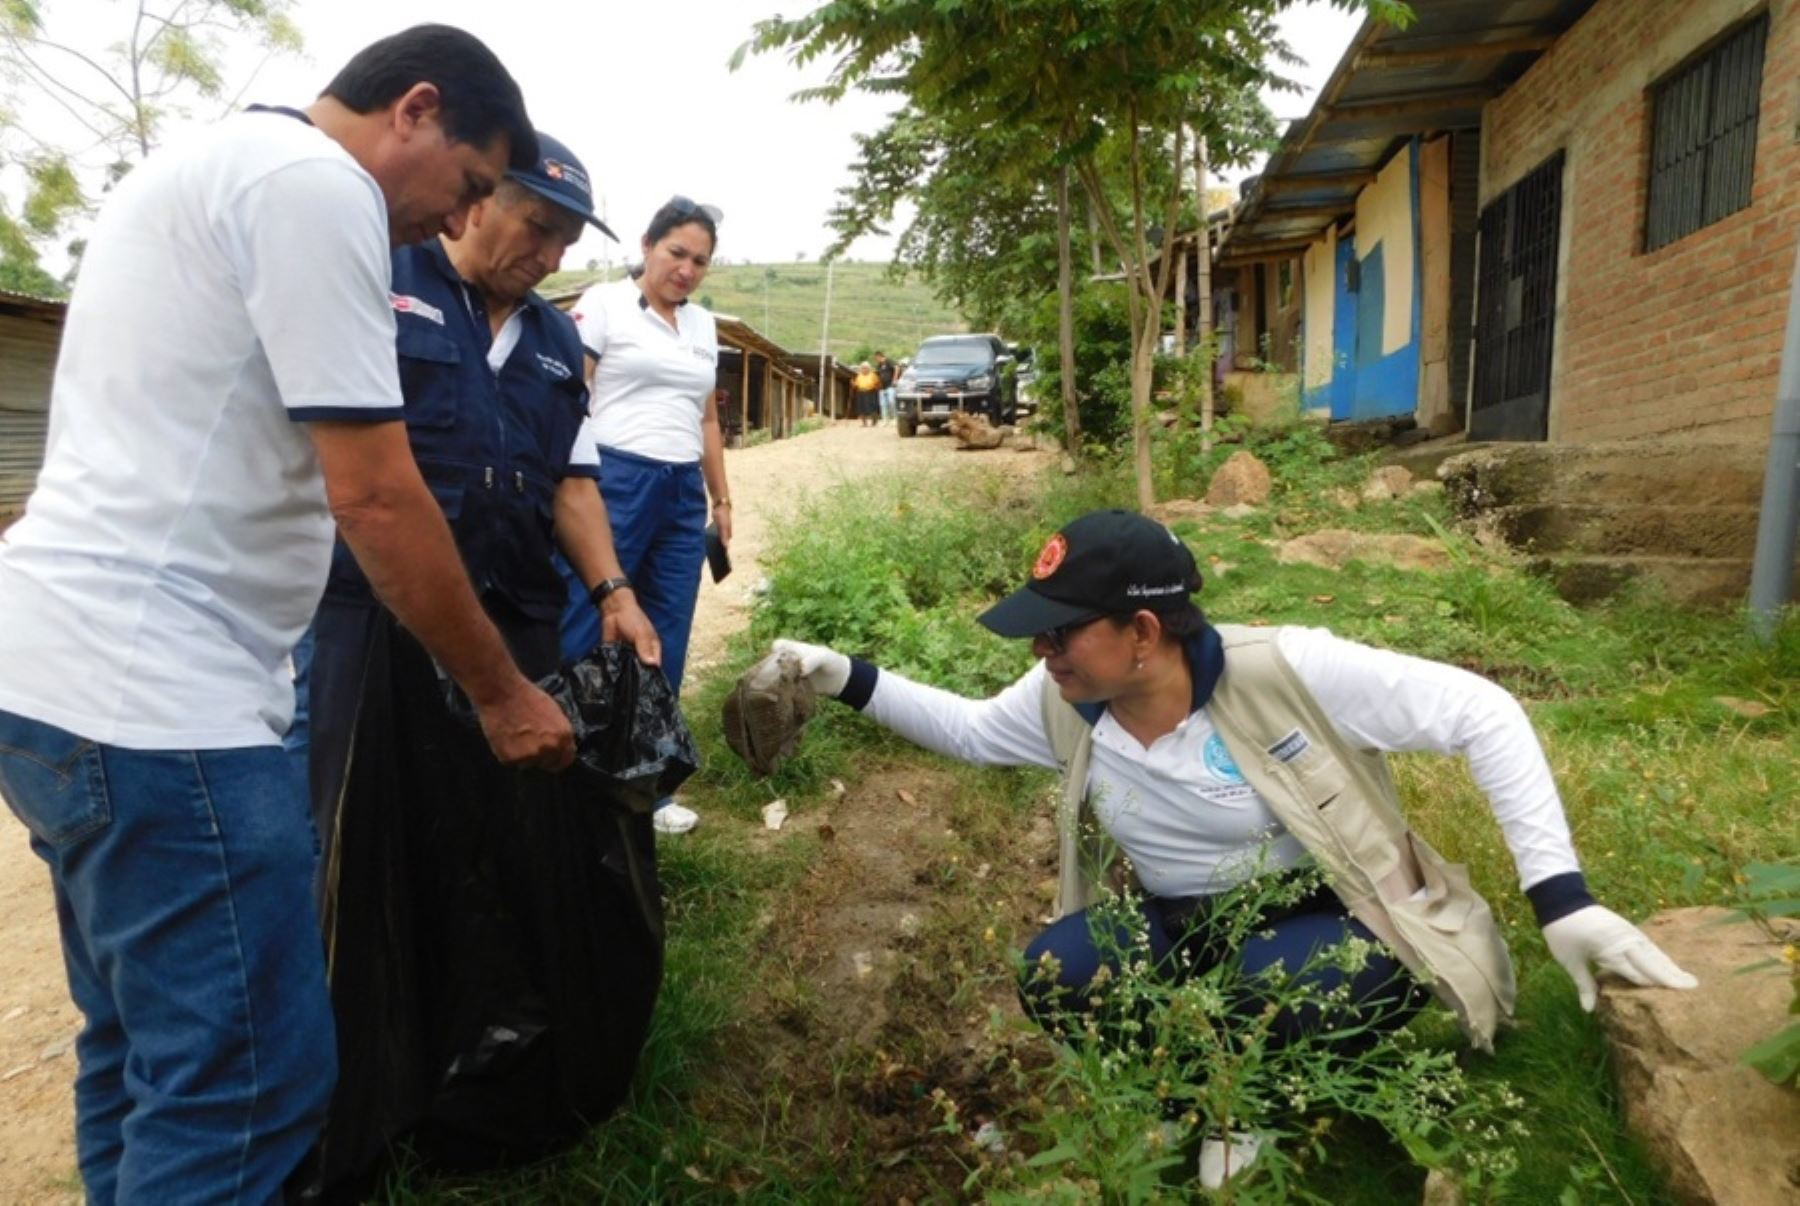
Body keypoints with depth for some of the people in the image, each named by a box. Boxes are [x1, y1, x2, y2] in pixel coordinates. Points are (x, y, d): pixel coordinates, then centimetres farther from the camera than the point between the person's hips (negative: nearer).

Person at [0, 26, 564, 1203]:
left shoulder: (202, 164, 21)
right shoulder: (315, 182, -11)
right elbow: (375, 497, -17)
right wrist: (502, 691, -7)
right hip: (154, 692, -11)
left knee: (149, 1050, 21)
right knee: (245, 1080, -1)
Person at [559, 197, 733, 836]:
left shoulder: (704, 325, 17)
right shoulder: (604, 303, -1)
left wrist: (721, 497, 21)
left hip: (683, 495, 6)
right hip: (614, 482, -6)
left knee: (665, 644, 9)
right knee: (582, 635, -5)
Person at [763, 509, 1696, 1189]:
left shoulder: (1284, 672, -28)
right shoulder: (1063, 705, -11)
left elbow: (1483, 713, -23)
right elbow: (968, 729, 8)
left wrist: (1559, 899, -27)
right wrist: (852, 681, -4)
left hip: (1327, 922, -4)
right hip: (1183, 929, 4)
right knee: (1053, 977, -22)